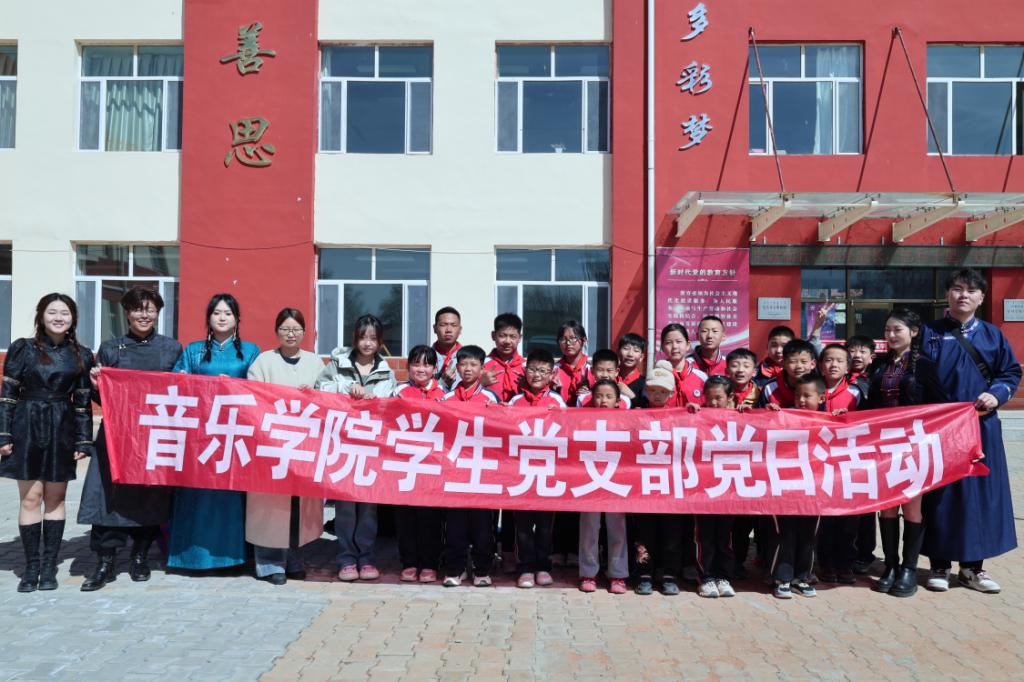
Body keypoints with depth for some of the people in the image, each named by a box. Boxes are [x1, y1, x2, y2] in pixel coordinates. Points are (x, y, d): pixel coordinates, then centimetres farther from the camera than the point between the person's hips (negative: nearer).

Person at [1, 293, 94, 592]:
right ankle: (31, 567, 11)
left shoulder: (81, 355, 5)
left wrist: (83, 441, 2)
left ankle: (49, 566, 15)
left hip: (62, 431, 1)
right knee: (30, 498, 0)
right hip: (27, 428, -1)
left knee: (55, 498, 6)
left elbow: (83, 402, 6)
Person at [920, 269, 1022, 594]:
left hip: (981, 426, 2)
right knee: (941, 493, 2)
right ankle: (940, 565, 12)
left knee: (980, 492, 4)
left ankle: (972, 566, 17)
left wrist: (997, 394, -10)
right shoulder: (930, 333, 3)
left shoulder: (992, 335, 8)